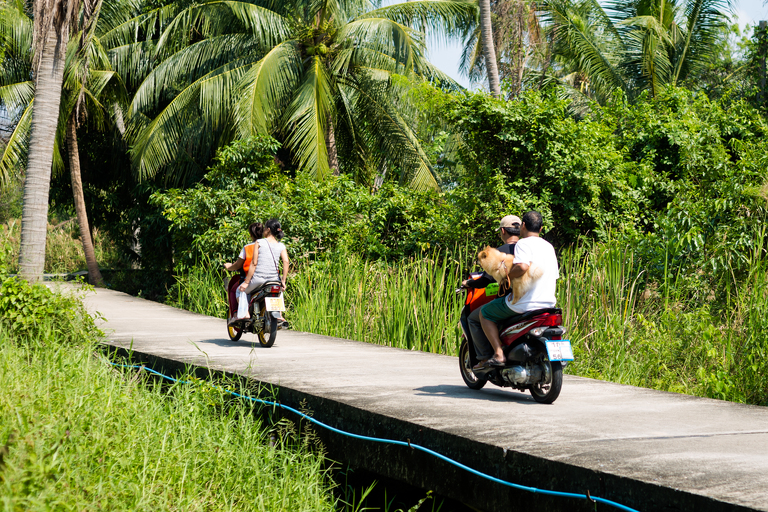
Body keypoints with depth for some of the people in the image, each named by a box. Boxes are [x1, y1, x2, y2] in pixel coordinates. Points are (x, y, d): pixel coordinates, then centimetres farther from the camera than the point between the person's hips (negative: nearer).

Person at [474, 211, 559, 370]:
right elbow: (555, 276, 20)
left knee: (484, 313, 8)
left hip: (525, 303, -8)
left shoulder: (523, 243, -10)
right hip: (549, 303, 8)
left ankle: (498, 353, -7)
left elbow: (522, 267, -30)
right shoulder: (549, 247, 15)